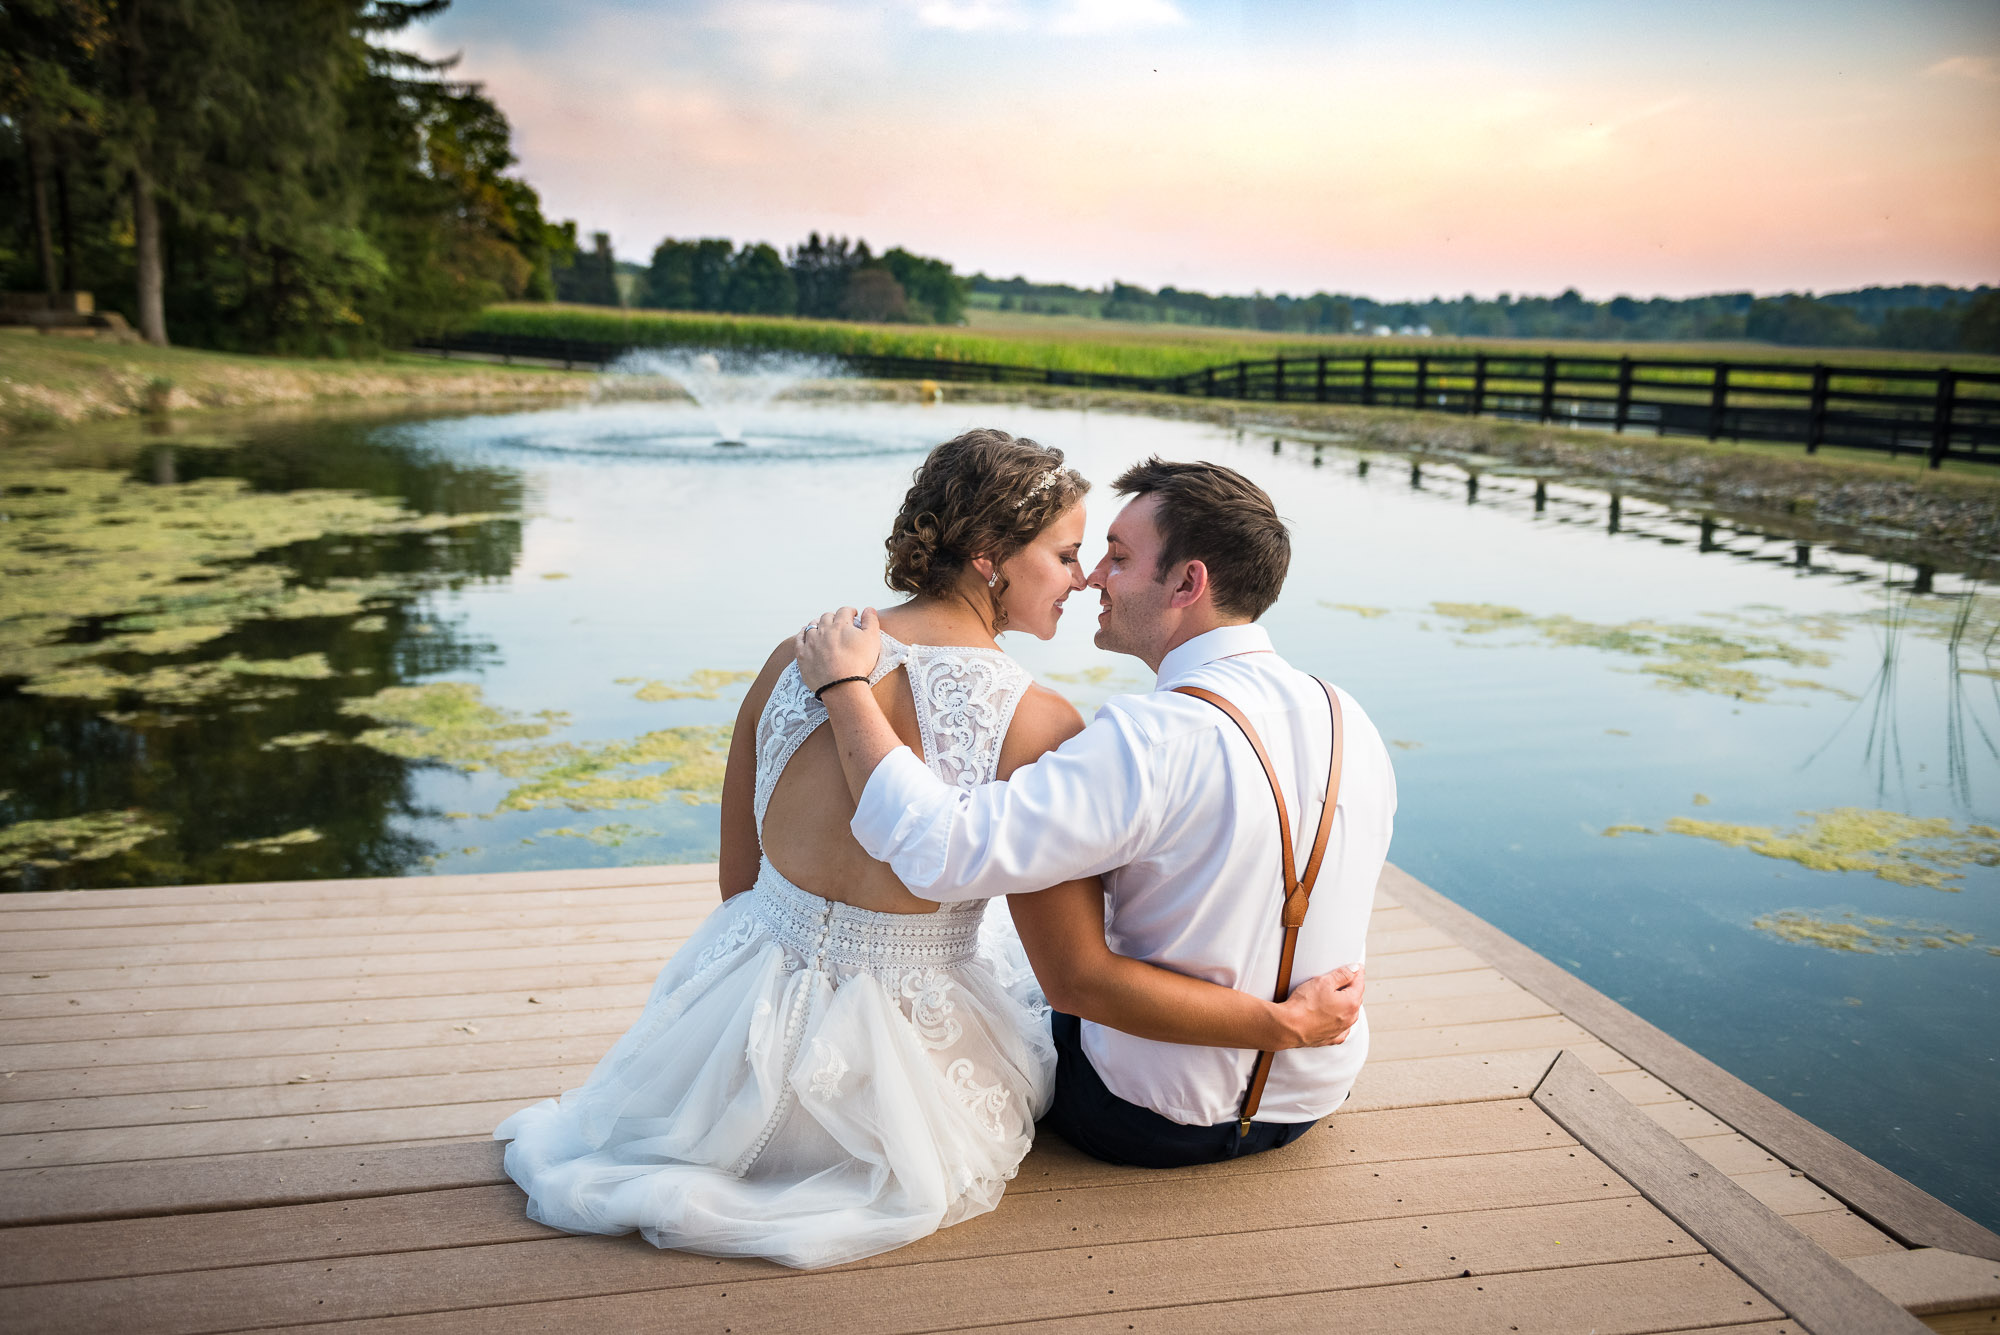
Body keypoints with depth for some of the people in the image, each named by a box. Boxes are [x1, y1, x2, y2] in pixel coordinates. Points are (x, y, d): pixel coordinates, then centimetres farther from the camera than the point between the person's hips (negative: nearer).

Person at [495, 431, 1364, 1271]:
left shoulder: (795, 659, -6)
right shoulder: (1038, 727, -20)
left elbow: (737, 883, 4)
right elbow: (1080, 976, -17)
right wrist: (1285, 1023, -8)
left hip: (746, 1038, 5)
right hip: (900, 1067, -5)